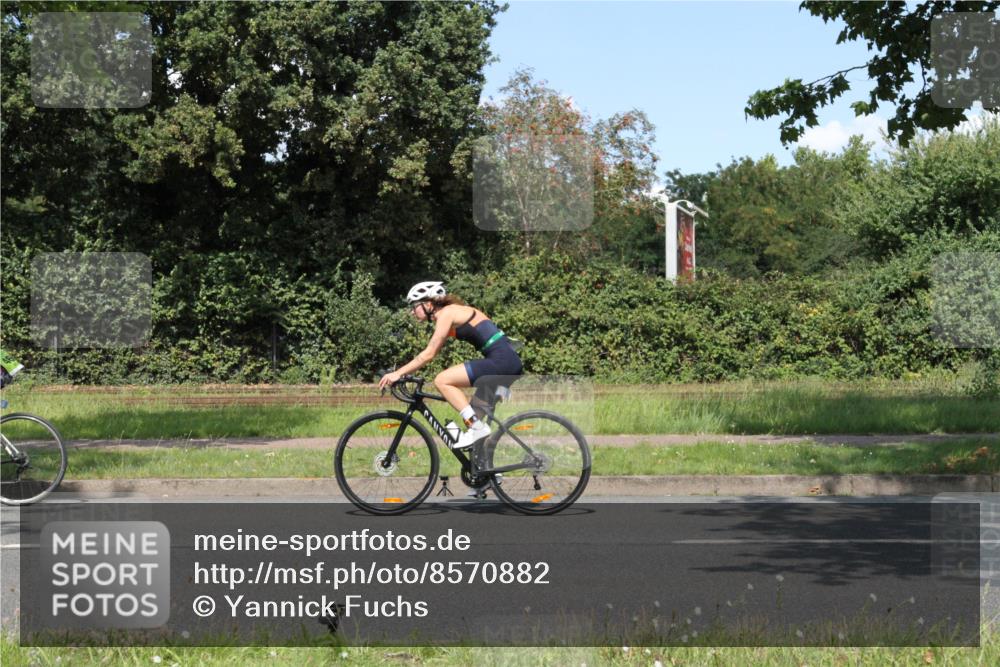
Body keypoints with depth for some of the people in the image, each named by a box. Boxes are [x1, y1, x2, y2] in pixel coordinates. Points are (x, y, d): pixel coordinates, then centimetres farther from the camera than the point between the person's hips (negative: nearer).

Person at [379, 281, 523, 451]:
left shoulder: (446, 313, -5)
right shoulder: (453, 312, 22)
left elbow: (429, 354, -9)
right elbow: (432, 352, 23)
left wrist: (398, 373, -6)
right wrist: (401, 373, 19)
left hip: (501, 360, -10)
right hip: (510, 360, 10)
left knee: (442, 381, -11)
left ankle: (476, 426, -14)